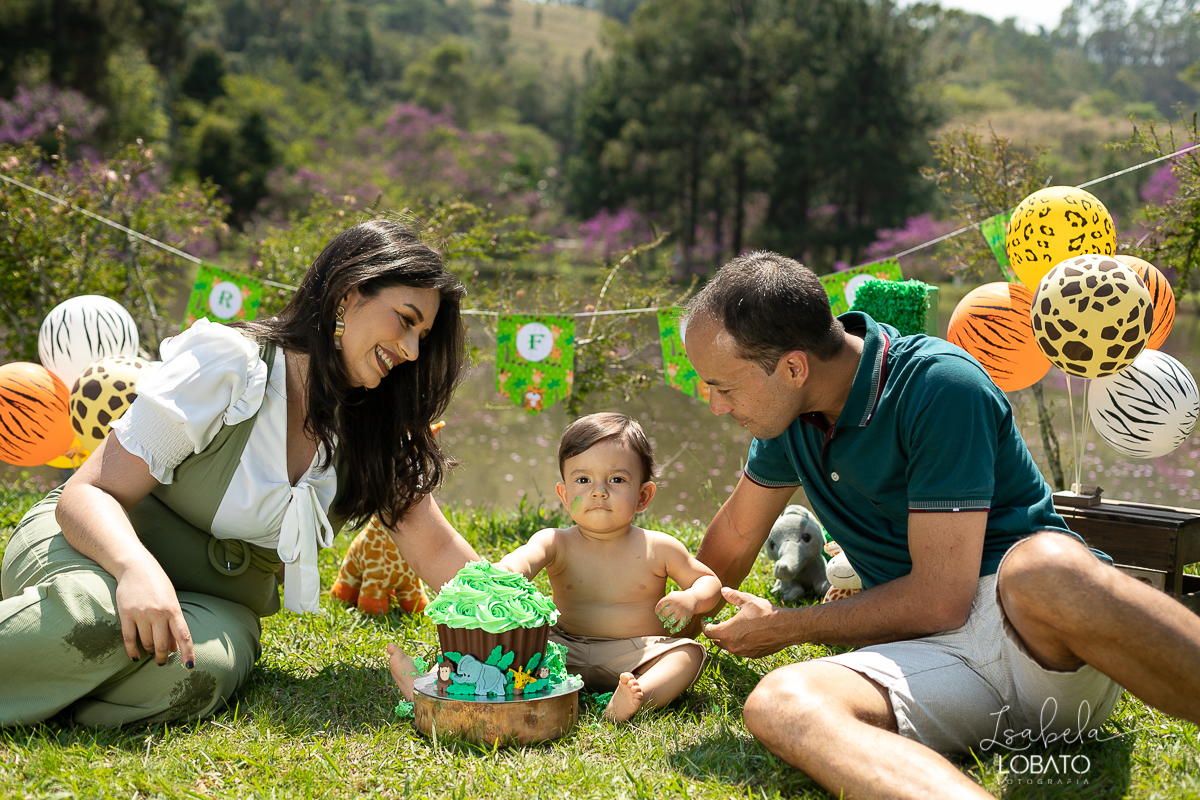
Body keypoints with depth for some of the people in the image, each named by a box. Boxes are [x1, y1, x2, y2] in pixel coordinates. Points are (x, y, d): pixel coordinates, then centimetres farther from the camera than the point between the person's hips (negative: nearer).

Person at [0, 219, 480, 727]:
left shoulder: (372, 430, 0)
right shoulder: (228, 366, -18)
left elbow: (437, 550, 2)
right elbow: (87, 494, -21)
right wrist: (139, 569, -42)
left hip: (213, 604, 5)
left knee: (196, 674, -32)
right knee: (102, 616, -40)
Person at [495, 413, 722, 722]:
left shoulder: (659, 548, -1)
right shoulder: (558, 543, -5)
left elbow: (708, 581, 10)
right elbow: (527, 555, -28)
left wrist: (691, 598, -15)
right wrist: (508, 570, -53)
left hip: (636, 659, 0)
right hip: (569, 652, 0)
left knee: (688, 653, -24)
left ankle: (637, 696, -46)